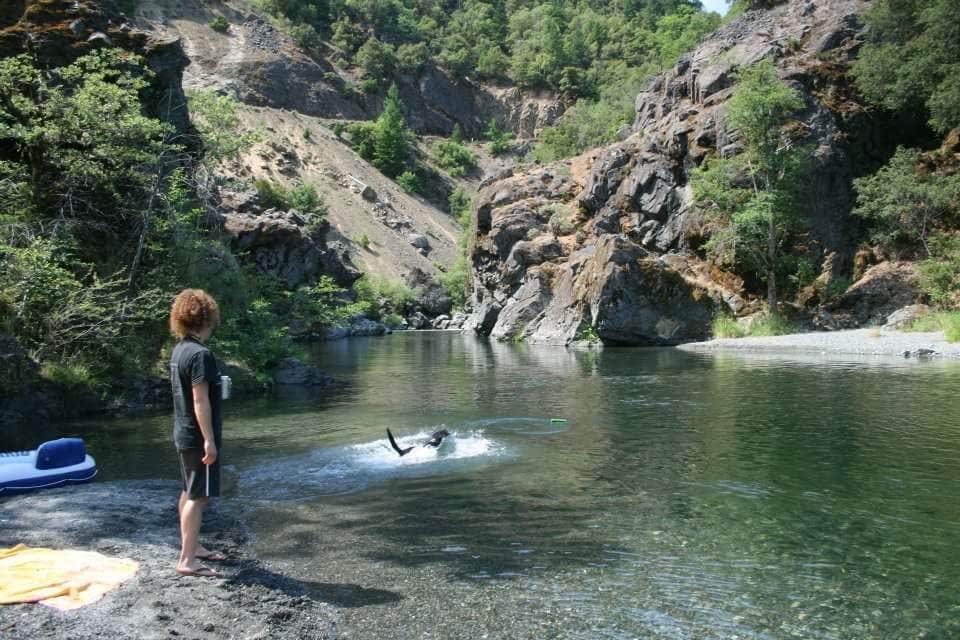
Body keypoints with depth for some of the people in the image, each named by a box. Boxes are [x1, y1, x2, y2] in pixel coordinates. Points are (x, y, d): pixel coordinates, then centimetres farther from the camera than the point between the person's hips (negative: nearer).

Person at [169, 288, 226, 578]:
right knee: (198, 496, -4)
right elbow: (200, 401, -23)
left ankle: (193, 546, 30)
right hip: (198, 437, -10)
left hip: (184, 434, 10)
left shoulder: (179, 349, 8)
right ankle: (187, 560, 1)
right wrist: (210, 440, -21)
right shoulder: (200, 353, -20)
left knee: (189, 492, 18)